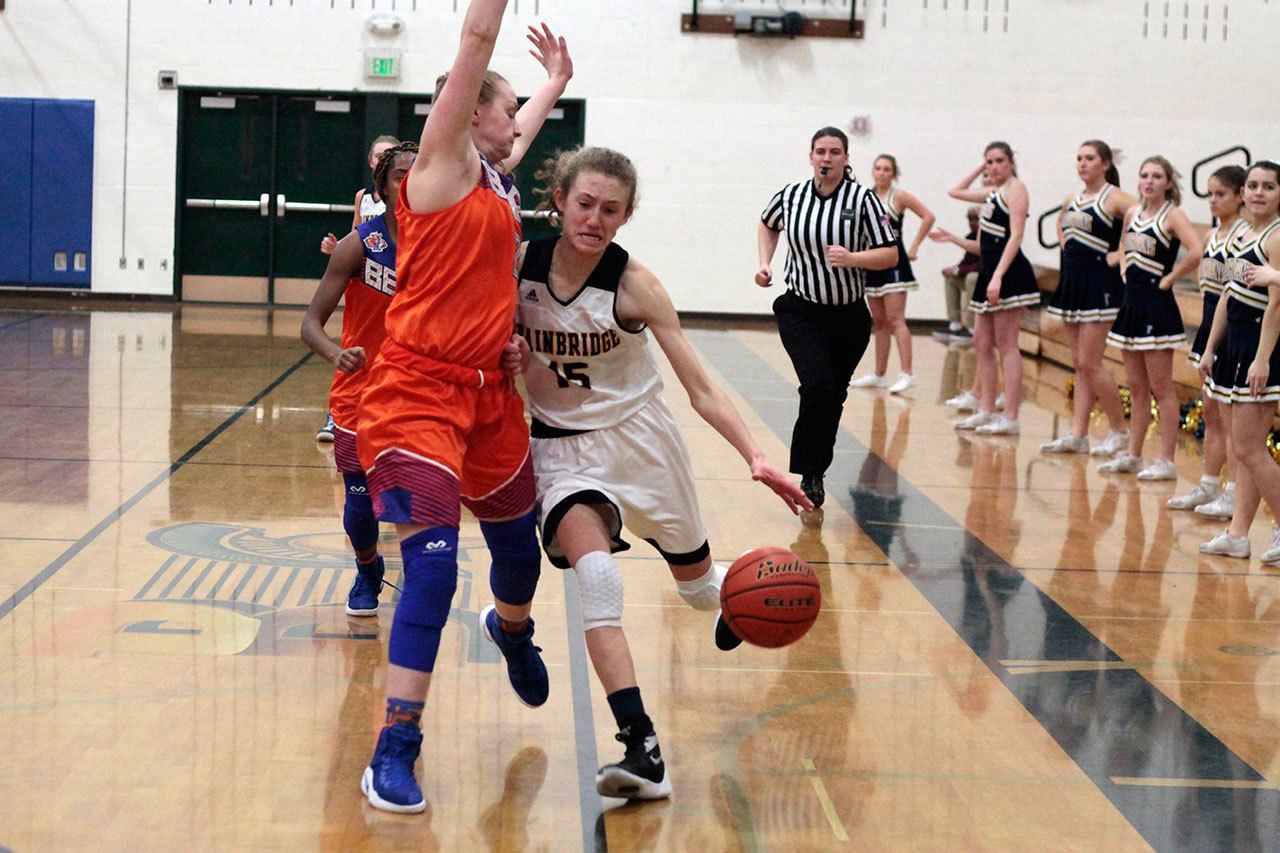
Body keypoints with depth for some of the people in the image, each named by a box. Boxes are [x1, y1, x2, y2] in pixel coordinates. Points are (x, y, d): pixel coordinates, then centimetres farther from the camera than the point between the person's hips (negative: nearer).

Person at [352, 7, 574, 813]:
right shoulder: (444, 165, -6)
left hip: (488, 390, 8)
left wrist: (557, 80, 51)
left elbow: (524, 126, 39)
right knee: (433, 566, -16)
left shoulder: (494, 174, 15)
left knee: (519, 545, 22)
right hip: (419, 391, -8)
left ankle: (513, 630, 57)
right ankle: (395, 752, -9)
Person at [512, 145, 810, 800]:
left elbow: (701, 390, -14)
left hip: (639, 436, 0)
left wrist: (756, 459, -26)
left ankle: (734, 591, 55)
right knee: (594, 566, -29)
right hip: (562, 445, 0)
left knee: (699, 586, 14)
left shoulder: (634, 286, -15)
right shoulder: (519, 263, -11)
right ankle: (641, 748, -33)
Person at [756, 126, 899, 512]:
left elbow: (890, 254, -10)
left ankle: (818, 469, 28)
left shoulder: (862, 199, -9)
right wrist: (765, 263, 8)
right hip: (801, 311, -1)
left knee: (833, 395, 10)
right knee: (817, 385, -20)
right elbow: (768, 225, 21)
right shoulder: (790, 195, -2)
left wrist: (852, 258, -25)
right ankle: (810, 475, -12)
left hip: (849, 317, 1)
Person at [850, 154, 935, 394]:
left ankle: (907, 374, -15)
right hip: (872, 263, 6)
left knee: (895, 320, -13)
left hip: (893, 263, -6)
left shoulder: (899, 196, -5)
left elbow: (928, 217, -11)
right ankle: (879, 374, 16)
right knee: (878, 322, 10)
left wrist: (914, 247, -12)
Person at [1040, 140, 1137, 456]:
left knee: (1089, 362, -8)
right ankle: (1077, 434, 11)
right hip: (1072, 281, 8)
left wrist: (1119, 255, -18)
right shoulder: (1071, 201, 12)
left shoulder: (1115, 198, -11)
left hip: (1100, 284, -7)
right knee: (1080, 364, 9)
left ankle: (1120, 431, 5)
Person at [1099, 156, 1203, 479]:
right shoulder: (1133, 213, 10)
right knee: (1137, 388, 13)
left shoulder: (1172, 215, -11)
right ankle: (1132, 456, 20)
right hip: (1132, 304, 7)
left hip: (1158, 307, -7)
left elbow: (1196, 251, -27)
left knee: (1161, 388, -4)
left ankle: (1167, 461, 1)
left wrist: (1169, 279, -17)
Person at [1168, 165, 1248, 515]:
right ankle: (1208, 486, 22)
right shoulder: (1212, 235, 12)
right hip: (1211, 323, 9)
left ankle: (1234, 493, 2)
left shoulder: (1244, 234, -14)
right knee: (1210, 411, 14)